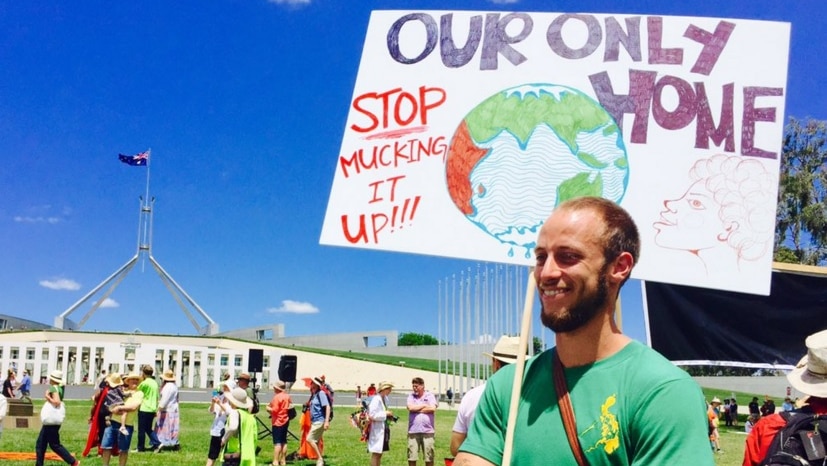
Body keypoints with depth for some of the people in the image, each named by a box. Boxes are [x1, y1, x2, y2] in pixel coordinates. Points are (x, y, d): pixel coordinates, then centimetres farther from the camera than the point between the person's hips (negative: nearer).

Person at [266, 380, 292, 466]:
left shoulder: (277, 397, -16)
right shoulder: (287, 396, 8)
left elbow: (274, 410, -20)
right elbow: (290, 405, 19)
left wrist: (268, 409, -2)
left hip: (278, 422, -8)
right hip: (285, 420, 8)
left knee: (277, 442, -9)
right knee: (284, 441, 13)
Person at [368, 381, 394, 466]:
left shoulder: (385, 399, 10)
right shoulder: (376, 399, -17)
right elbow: (372, 415, -24)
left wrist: (389, 415, 6)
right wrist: (386, 414, -16)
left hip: (384, 429, 9)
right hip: (377, 430, -9)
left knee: (379, 453, 14)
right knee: (376, 453, -5)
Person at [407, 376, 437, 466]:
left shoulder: (430, 395, 4)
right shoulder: (411, 396, 9)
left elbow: (433, 409, -11)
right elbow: (410, 408, -8)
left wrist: (417, 409, -6)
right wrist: (424, 405, -3)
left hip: (427, 431, -2)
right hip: (413, 431, 2)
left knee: (429, 458, 3)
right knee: (411, 457, 4)